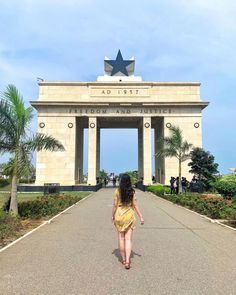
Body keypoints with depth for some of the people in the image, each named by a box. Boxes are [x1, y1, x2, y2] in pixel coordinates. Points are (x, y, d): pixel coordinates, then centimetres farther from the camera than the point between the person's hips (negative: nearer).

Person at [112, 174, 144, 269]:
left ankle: (123, 259, 24)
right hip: (130, 216, 0)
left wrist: (112, 215, 8)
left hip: (119, 215, 0)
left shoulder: (117, 191, -7)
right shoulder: (132, 192, -4)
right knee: (128, 239, 4)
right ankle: (127, 261, -6)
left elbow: (115, 205, -5)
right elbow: (135, 205, -4)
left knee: (121, 238, 13)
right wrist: (141, 217, 3)